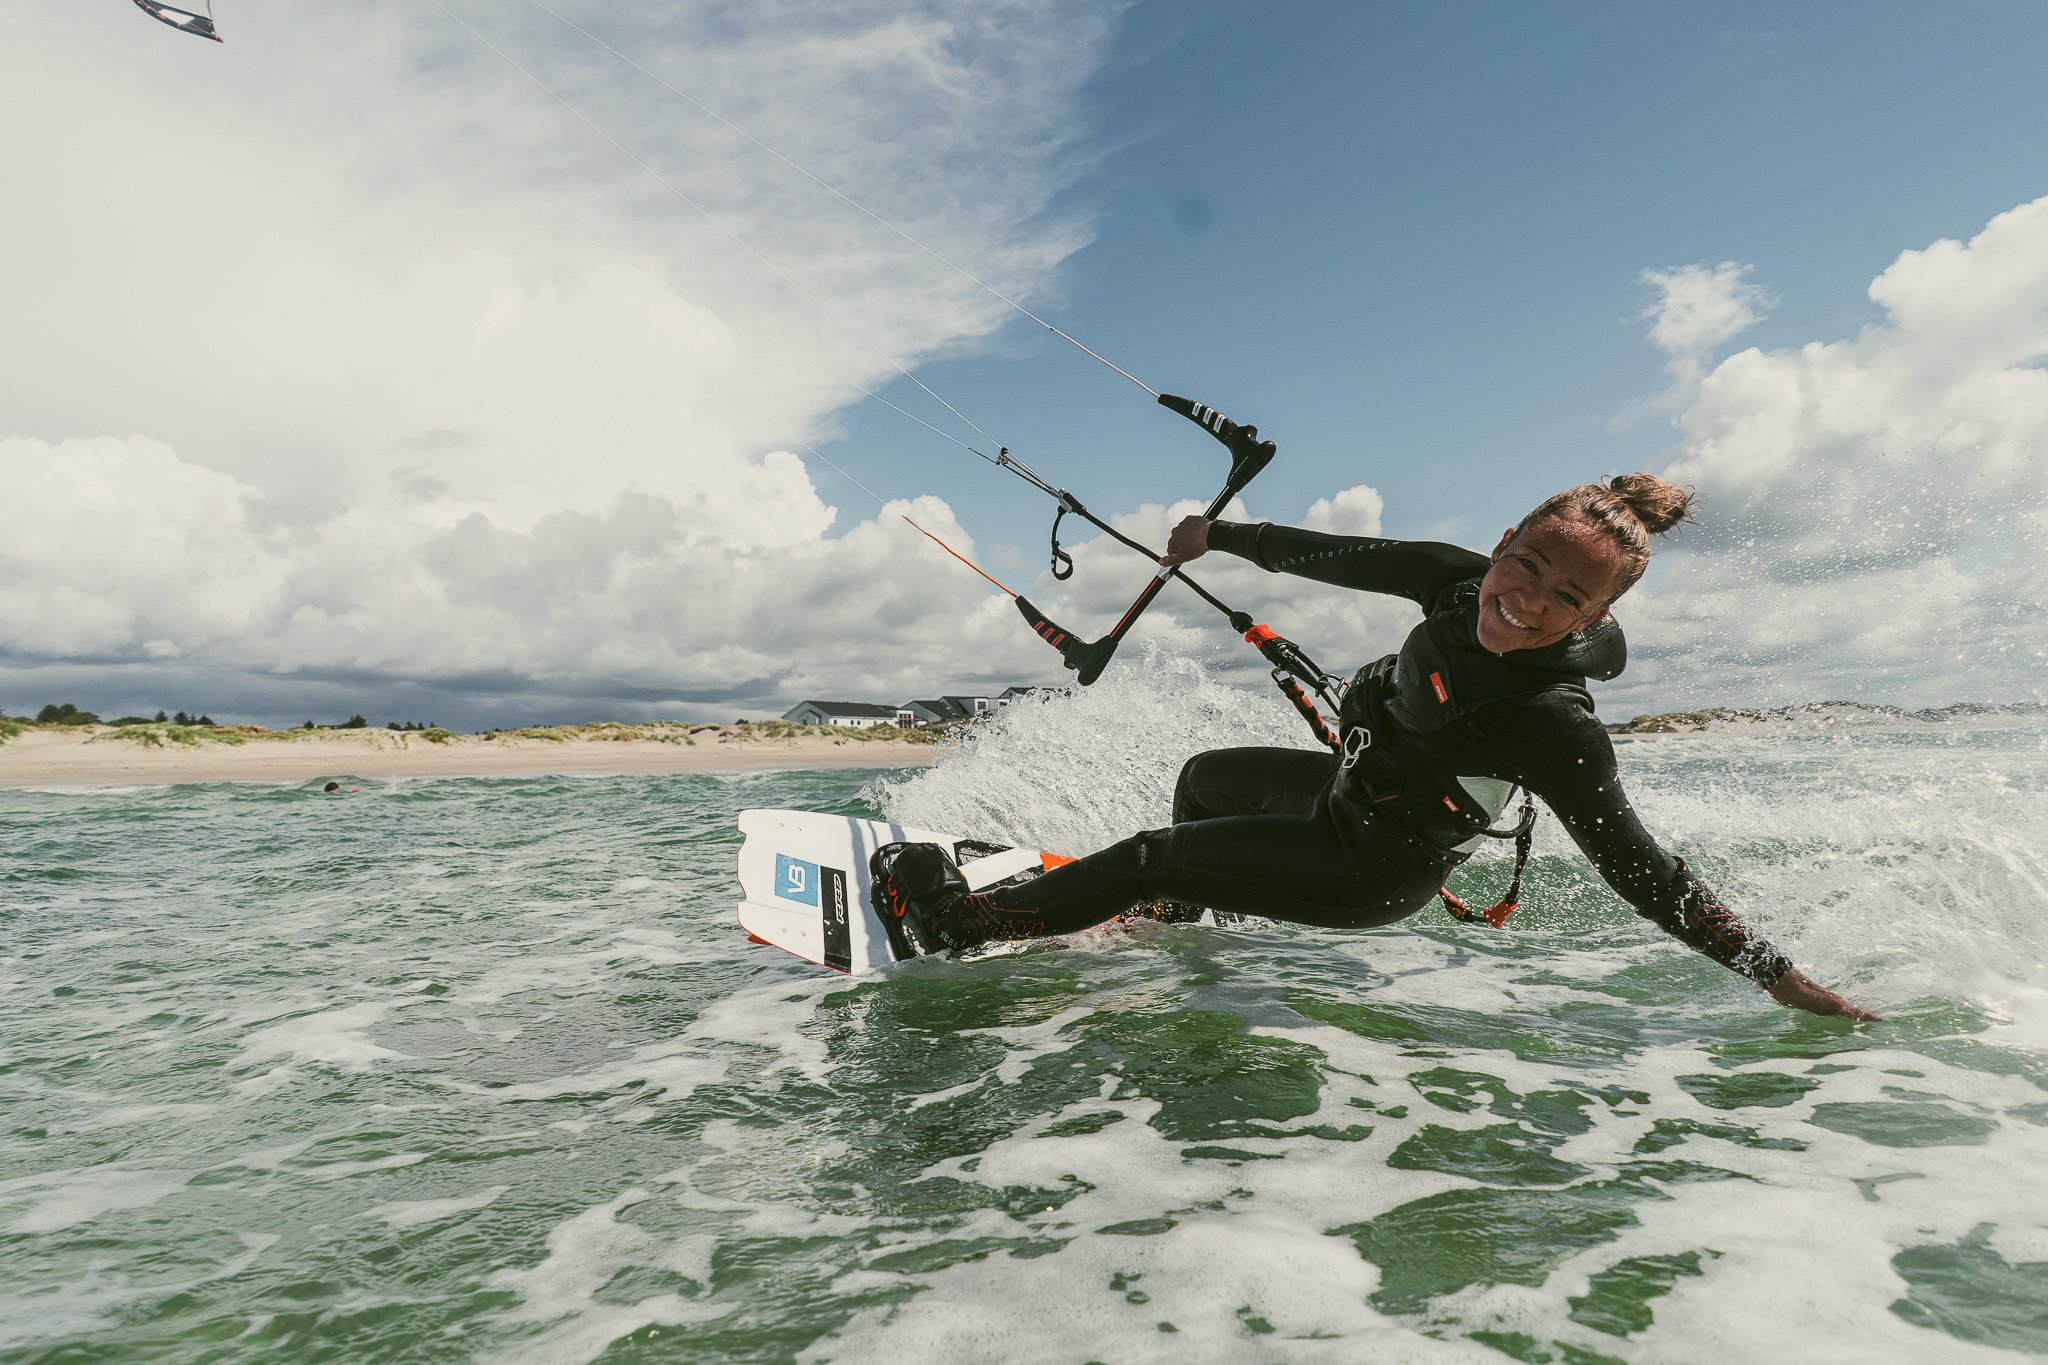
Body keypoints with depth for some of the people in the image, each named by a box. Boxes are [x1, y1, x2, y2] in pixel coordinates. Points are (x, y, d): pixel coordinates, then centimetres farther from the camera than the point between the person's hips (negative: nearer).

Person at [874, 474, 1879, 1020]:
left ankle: (956, 922, 6)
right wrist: (1222, 537, 5)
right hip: (1351, 782, 7)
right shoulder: (1457, 578, -17)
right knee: (1204, 779, 27)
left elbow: (1642, 872, -29)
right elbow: (1341, 556, -6)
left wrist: (1779, 975, -37)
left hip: (1376, 867, -7)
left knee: (1154, 860, -8)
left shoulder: (1553, 727, -34)